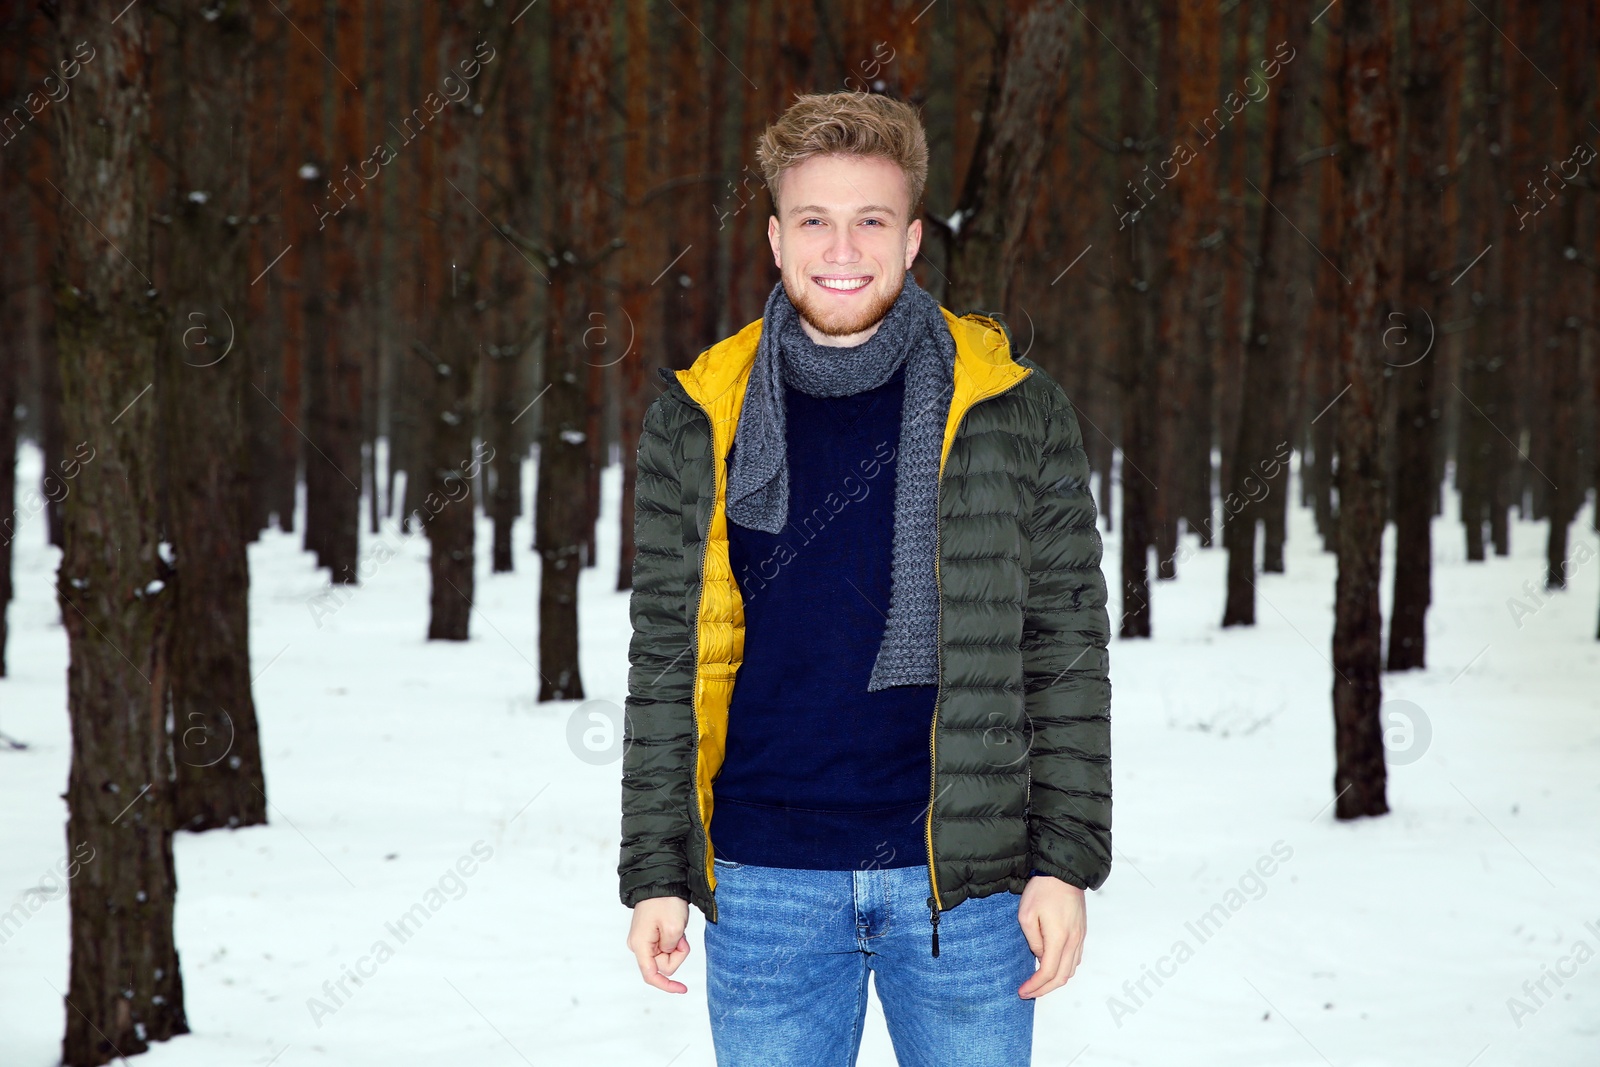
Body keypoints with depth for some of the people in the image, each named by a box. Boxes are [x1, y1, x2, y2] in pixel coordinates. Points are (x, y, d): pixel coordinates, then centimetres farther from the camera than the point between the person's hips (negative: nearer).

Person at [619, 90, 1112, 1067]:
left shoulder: (1016, 413, 1)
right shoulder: (697, 422, 4)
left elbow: (1067, 650, 2)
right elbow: (667, 657, 7)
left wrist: (1066, 863, -3)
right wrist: (654, 872, 2)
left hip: (967, 876, -1)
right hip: (765, 881, 1)